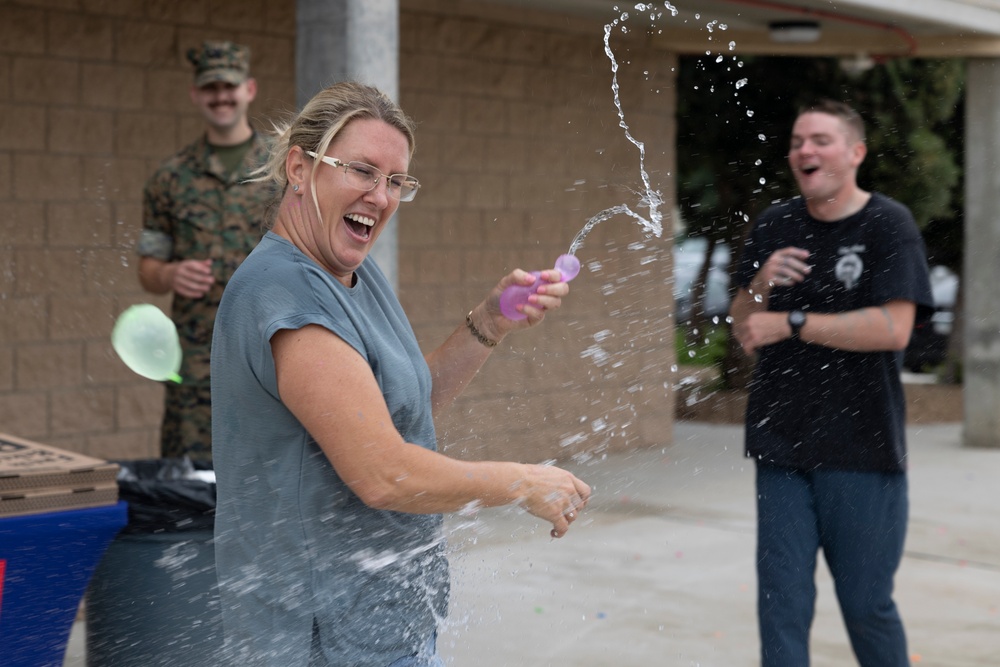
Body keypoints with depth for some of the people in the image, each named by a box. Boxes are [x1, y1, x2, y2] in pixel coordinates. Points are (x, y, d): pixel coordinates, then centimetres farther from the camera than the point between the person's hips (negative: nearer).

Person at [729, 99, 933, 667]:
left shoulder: (888, 225, -6)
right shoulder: (775, 226, 8)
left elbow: (894, 327, -18)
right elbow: (744, 328, 12)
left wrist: (790, 323, -16)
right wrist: (761, 284, -9)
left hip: (862, 450, -4)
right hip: (782, 447, 4)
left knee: (866, 603, 5)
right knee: (782, 602, 3)